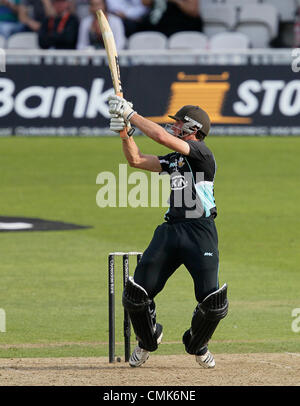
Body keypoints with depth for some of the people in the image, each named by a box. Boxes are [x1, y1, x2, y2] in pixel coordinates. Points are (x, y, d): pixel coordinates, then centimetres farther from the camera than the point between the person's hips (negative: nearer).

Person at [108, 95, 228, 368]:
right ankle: (148, 340, 23)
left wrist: (131, 114, -9)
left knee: (213, 301, -14)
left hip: (200, 232, -7)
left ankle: (197, 345, 15)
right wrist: (125, 131, 6)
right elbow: (136, 160, 19)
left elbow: (162, 136, -16)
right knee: (136, 294, -4)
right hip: (170, 230, 7)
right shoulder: (174, 159, 18)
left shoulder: (202, 153, -6)